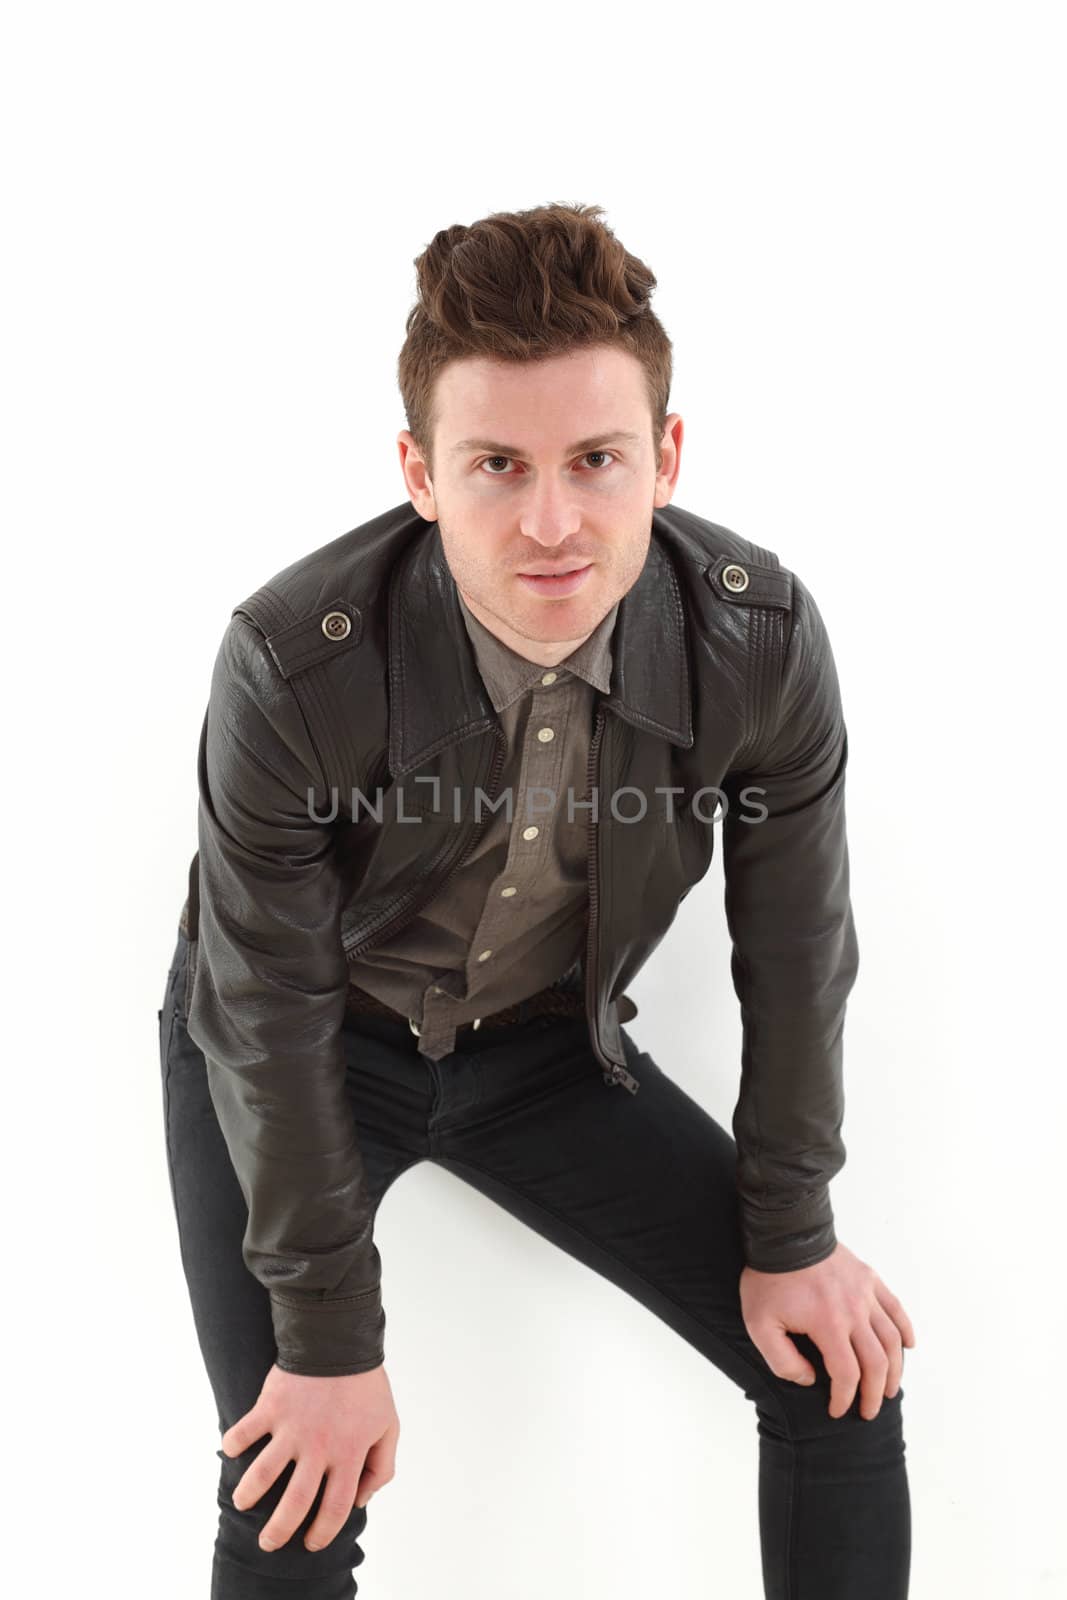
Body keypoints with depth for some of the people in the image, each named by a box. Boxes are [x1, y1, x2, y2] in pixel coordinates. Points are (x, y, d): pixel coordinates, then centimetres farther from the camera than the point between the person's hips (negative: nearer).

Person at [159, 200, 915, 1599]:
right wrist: (330, 1341, -14)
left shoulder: (763, 638, -24)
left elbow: (796, 952, -9)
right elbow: (275, 1020, -21)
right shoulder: (293, 668, -32)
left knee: (837, 1372, 0)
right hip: (309, 1049, -2)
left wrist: (791, 1242, 0)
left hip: (543, 1042, 3)